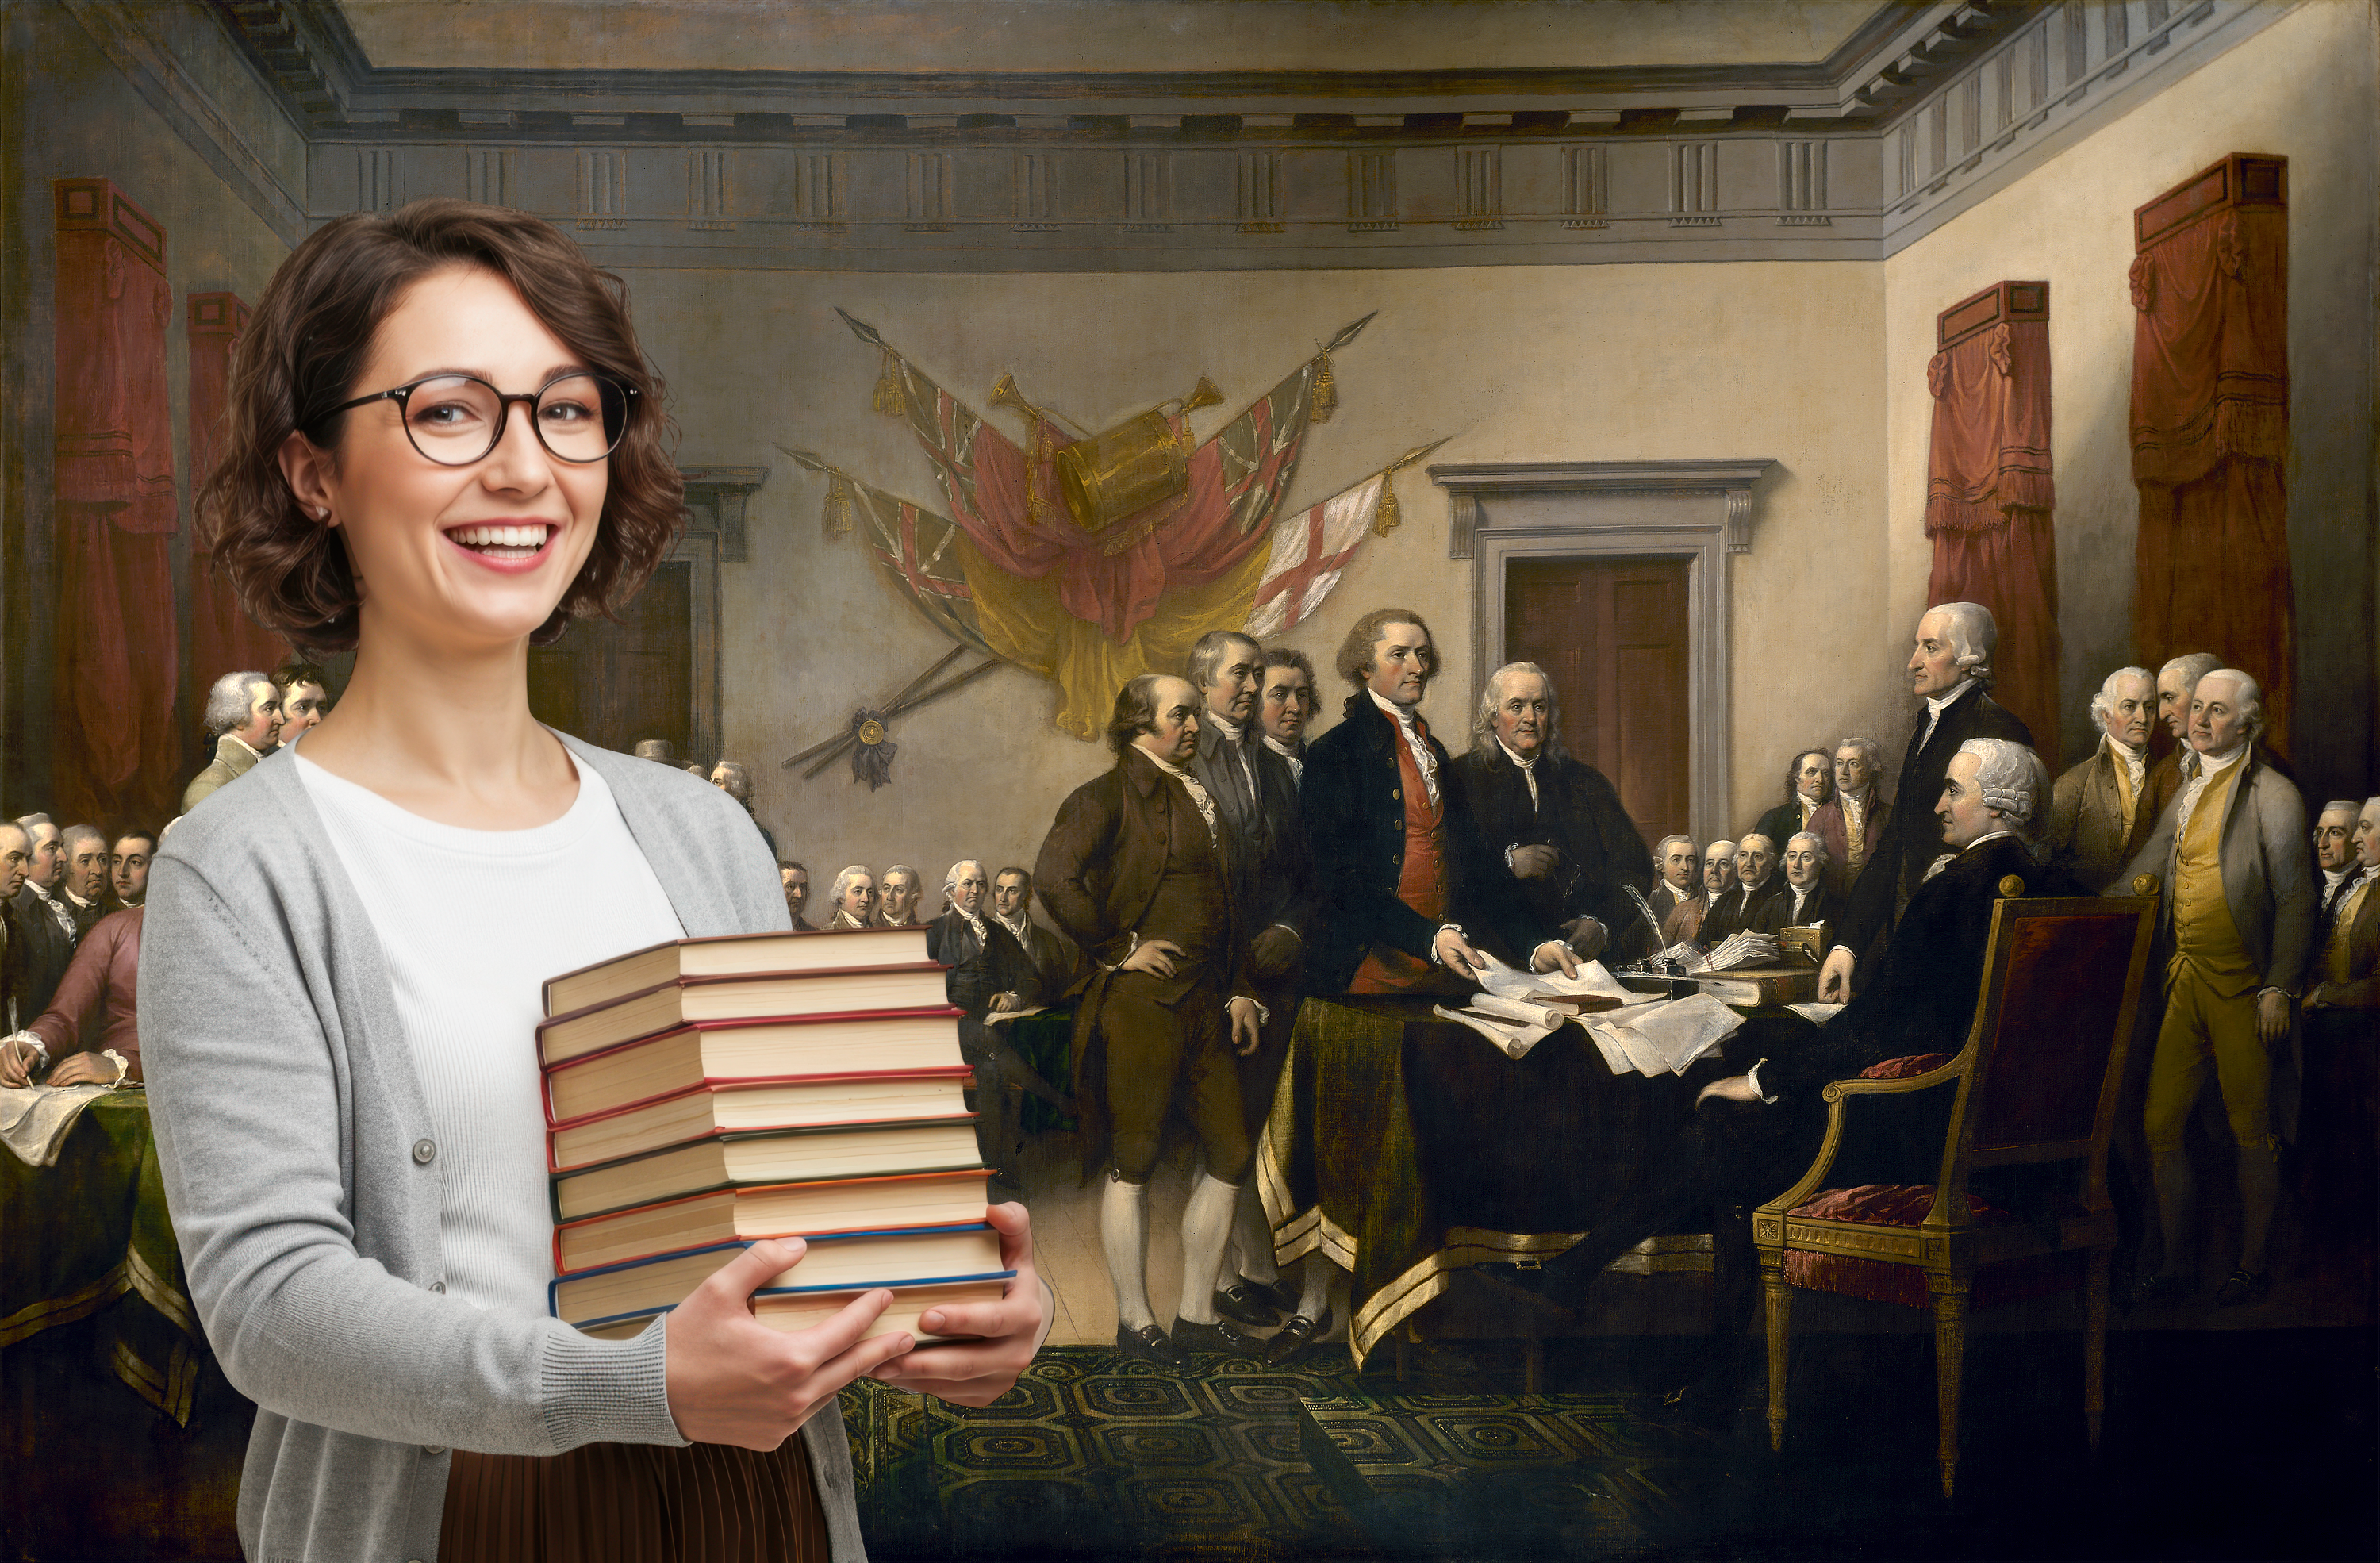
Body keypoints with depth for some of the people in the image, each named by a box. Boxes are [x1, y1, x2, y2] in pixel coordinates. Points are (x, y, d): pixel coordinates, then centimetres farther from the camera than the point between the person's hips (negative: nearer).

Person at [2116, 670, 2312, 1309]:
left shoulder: (2273, 796, -7)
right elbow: (2141, 877, 21)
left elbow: (2296, 899, -9)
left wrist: (2279, 989, -14)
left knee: (2250, 1131, 3)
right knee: (2162, 1124, 5)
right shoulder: (2187, 792, 13)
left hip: (2242, 986, -6)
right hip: (2185, 980, 6)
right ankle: (2174, 1267, 16)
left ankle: (2252, 1267, 16)